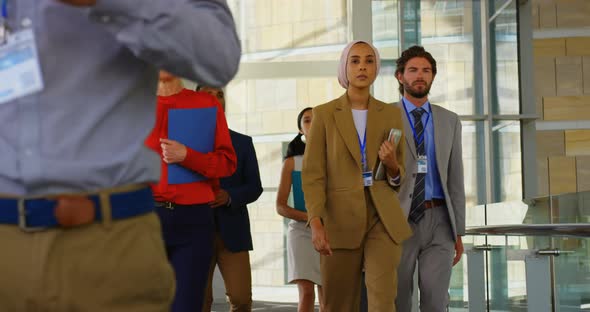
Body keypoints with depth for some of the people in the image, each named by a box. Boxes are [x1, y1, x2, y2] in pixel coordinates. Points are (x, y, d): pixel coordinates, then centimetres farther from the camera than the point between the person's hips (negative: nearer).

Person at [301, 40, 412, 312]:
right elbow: (313, 174, -3)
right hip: (340, 220, -1)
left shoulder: (391, 114, 10)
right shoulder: (324, 114, 3)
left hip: (383, 219, 1)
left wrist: (392, 166, -9)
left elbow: (399, 177, 15)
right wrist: (316, 223, -15)